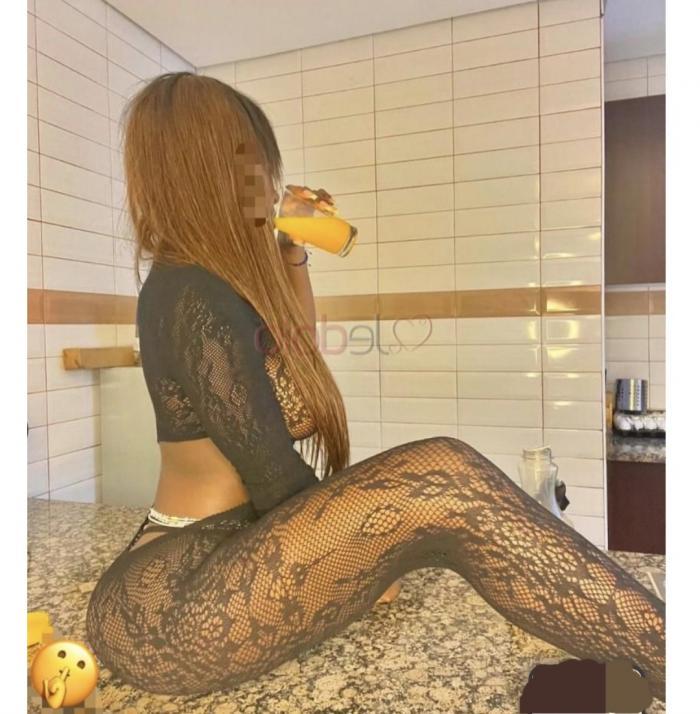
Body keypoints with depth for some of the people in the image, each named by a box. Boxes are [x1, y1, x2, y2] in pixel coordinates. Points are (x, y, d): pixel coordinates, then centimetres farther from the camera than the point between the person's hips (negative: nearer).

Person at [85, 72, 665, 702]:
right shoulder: (195, 297, -19)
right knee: (439, 481, -31)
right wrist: (363, 551, -3)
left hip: (192, 575, 11)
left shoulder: (188, 279, 12)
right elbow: (277, 476, -19)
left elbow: (295, 353, 25)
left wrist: (292, 251, 19)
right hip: (165, 612, -10)